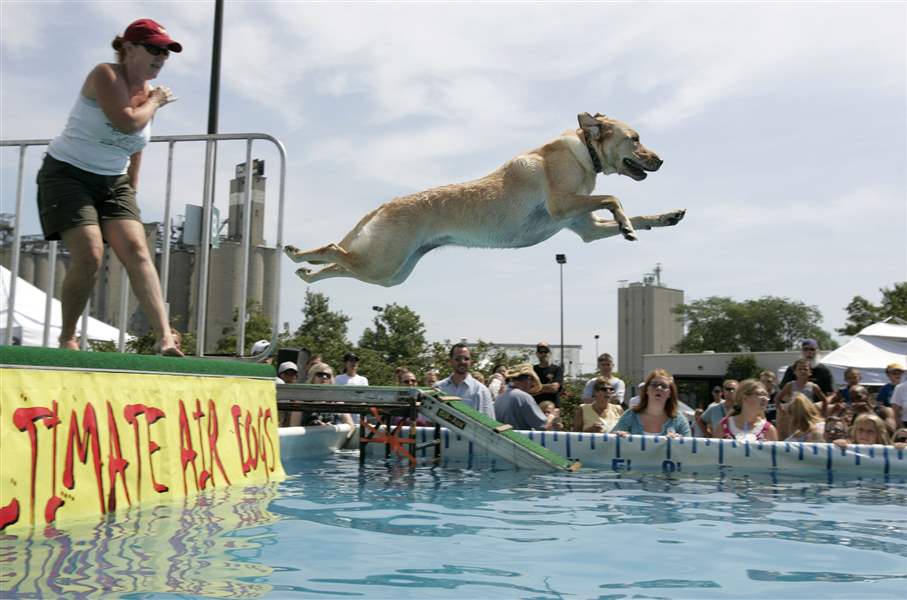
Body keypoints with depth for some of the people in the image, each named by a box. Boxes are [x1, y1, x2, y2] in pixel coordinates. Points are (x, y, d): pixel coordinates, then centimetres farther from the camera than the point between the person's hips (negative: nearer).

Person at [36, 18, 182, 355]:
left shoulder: (148, 93, 9)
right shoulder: (106, 75, -11)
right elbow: (126, 122, -27)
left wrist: (132, 189, 15)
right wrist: (154, 103, -10)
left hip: (114, 182, 6)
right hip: (67, 174, -6)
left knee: (137, 250, -15)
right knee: (89, 255, -19)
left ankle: (164, 336, -26)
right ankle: (67, 338, 3)